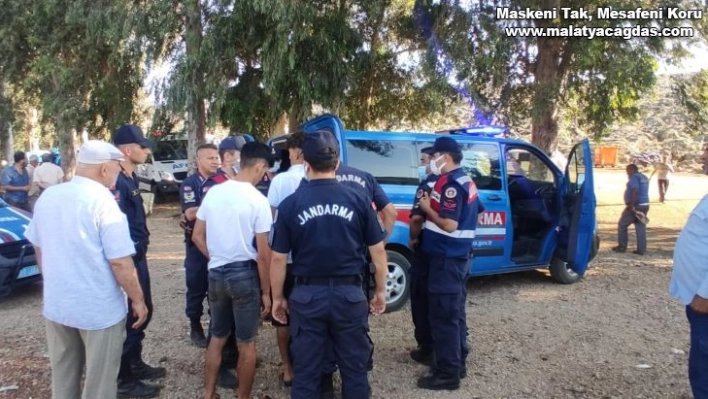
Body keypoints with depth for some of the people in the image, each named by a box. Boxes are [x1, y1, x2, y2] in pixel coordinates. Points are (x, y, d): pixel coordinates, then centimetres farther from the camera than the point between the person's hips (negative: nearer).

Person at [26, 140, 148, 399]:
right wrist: (138, 300, -9)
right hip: (99, 309, -6)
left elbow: (38, 248, 13)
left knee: (63, 377, 22)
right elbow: (120, 262, -21)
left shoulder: (47, 197, 1)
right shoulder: (103, 201, -20)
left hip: (56, 305, 7)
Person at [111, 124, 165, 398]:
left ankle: (135, 364, 35)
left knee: (144, 311, 19)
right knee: (130, 315, 2)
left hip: (138, 257, 10)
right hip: (127, 259, -10)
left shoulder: (130, 178, 11)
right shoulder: (117, 182, -21)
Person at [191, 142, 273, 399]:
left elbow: (197, 237, 7)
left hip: (216, 274, 5)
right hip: (245, 274, -5)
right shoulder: (258, 201, -14)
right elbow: (263, 254, -13)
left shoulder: (213, 192, 1)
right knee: (246, 343, 10)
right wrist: (266, 291, -4)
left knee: (217, 337, 21)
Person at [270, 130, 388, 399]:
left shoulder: (290, 204, -6)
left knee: (306, 373, 13)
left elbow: (278, 258, -2)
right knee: (355, 369, 16)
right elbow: (377, 250, 0)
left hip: (307, 295, 0)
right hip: (349, 293, 1)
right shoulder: (358, 199, -5)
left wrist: (277, 298, 11)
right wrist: (380, 290, 13)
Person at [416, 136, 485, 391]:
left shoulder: (451, 184, -19)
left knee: (443, 316, -3)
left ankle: (447, 374, 5)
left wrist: (427, 208, -12)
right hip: (458, 255, 10)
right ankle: (458, 363, 28)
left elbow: (449, 225, -26)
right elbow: (476, 212, 24)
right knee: (455, 312, 17)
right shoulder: (465, 181, 13)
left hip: (446, 257, -10)